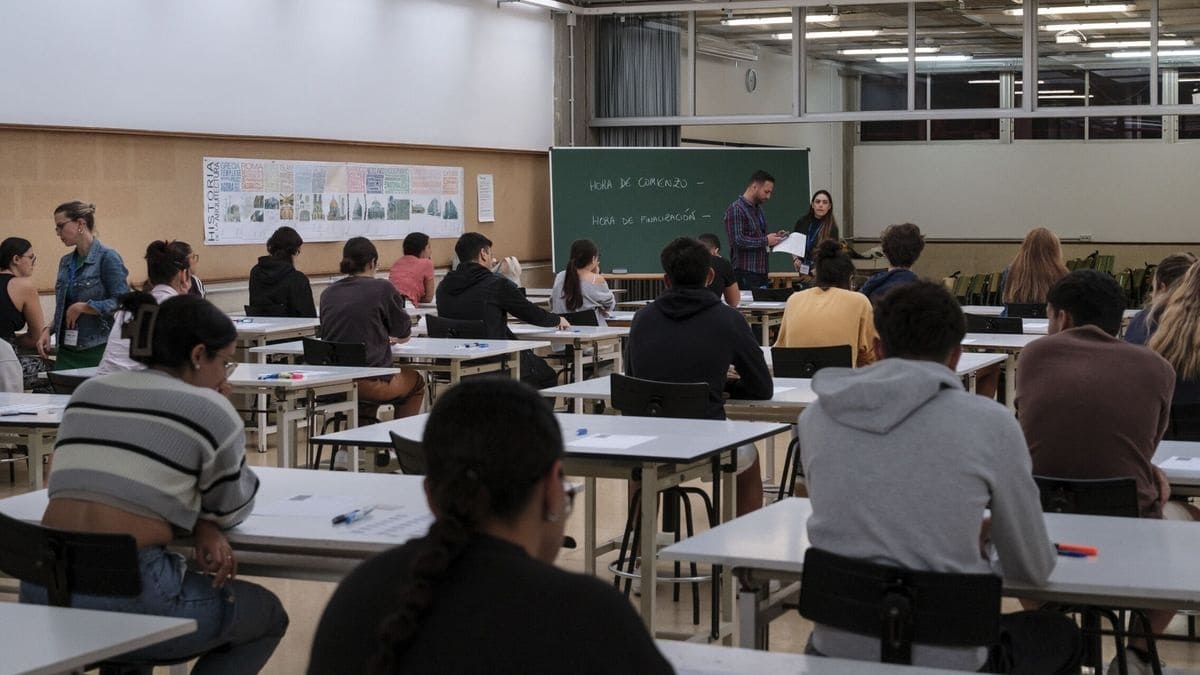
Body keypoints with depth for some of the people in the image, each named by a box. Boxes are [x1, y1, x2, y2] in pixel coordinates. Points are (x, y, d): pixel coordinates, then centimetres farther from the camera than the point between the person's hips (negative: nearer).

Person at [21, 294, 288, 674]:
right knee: (267, 615, 18)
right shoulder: (210, 411, -2)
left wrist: (200, 528, 8)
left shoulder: (88, 394, 15)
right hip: (126, 595, -6)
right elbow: (232, 511, 10)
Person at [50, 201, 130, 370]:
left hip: (99, 351, -6)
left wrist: (82, 307, -15)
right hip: (67, 351, 6)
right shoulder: (66, 262, 14)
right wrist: (49, 329, 7)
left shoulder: (107, 257, -8)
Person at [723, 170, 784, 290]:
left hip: (761, 271, 9)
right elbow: (737, 241, -20)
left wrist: (773, 237, 10)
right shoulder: (735, 209, -10)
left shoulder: (758, 209, 18)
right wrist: (765, 241, -16)